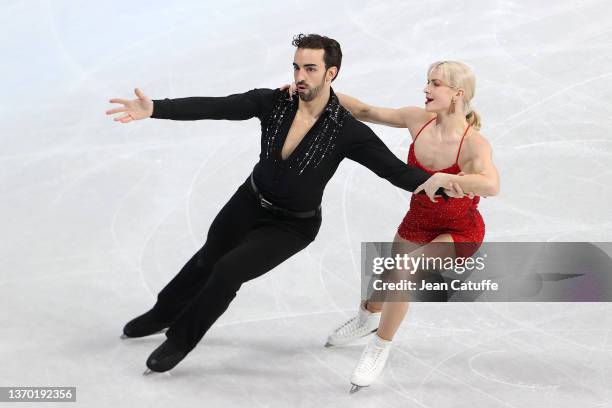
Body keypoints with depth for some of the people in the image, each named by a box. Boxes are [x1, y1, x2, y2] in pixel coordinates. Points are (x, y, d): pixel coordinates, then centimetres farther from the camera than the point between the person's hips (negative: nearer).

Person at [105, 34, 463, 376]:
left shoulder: (347, 131, -26)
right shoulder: (274, 102, -19)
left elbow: (396, 169, -29)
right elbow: (213, 107, -25)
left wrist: (435, 184, -49)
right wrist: (155, 109, -37)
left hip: (292, 226, -4)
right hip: (250, 202, 4)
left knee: (228, 270, -16)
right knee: (206, 260, 21)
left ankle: (181, 340, 11)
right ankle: (163, 314, 51)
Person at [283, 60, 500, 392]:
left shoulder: (474, 143, -31)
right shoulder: (418, 119, -17)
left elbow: (491, 185, -51)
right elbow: (365, 112, -7)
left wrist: (441, 178, -50)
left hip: (460, 232, -5)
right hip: (418, 222, 5)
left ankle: (380, 348, -1)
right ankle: (367, 318, 59)